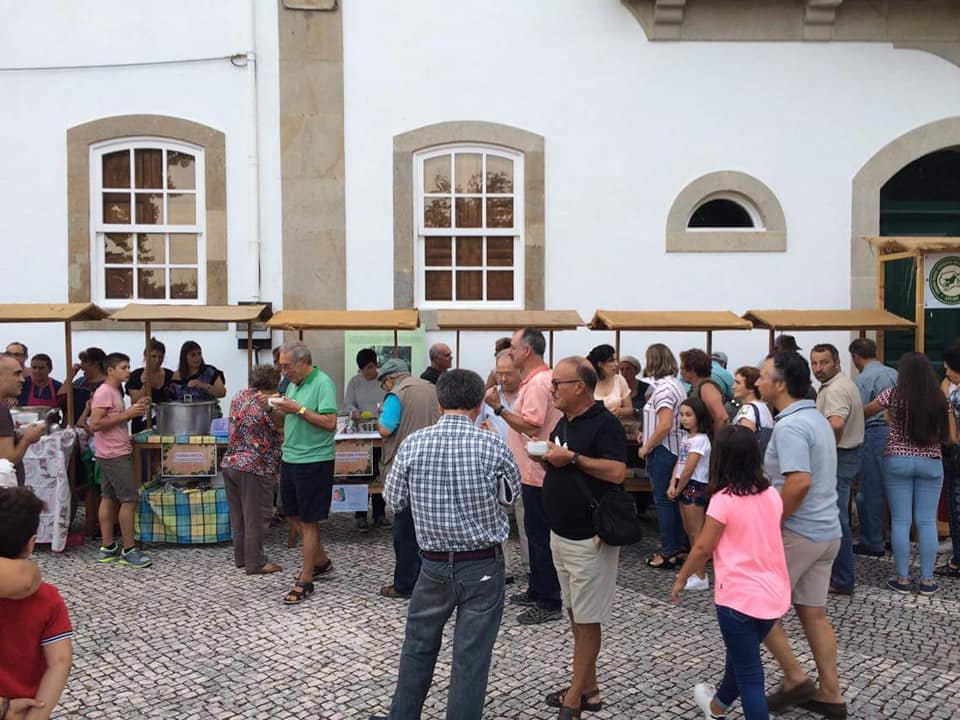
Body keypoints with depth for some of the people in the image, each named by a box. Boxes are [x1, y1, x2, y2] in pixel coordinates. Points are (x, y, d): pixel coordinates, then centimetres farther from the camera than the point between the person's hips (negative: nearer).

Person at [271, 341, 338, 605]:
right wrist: (282, 407, 0)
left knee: (308, 521, 1)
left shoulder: (322, 383, -15)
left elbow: (330, 423, -22)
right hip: (290, 457, 9)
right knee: (293, 515, 17)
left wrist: (298, 409, -23)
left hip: (314, 461, -9)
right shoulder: (294, 383, 10)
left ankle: (305, 581, 11)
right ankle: (321, 561, 35)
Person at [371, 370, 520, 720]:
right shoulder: (492, 445, -14)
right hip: (483, 565, -2)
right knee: (471, 656, 8)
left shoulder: (412, 444, -9)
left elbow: (394, 499, 2)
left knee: (418, 645, 21)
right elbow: (514, 491, 3)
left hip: (434, 563, 2)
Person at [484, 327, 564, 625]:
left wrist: (499, 408, -23)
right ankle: (537, 591, 29)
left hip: (537, 473, -11)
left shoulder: (537, 383, -19)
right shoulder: (538, 379, 14)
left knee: (540, 537, -4)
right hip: (533, 470, 11)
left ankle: (549, 603, 3)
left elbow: (531, 426, -27)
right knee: (536, 534, 18)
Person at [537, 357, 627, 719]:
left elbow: (616, 472, -26)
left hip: (588, 539, -9)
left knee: (587, 619, 1)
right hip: (560, 534, 9)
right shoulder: (564, 422, 11)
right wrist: (545, 459, 0)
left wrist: (572, 457, -22)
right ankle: (587, 688, 27)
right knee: (574, 614, 16)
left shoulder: (605, 424, -15)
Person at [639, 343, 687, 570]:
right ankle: (676, 546, 24)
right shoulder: (676, 384, 12)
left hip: (662, 451, -9)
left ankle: (668, 553, 5)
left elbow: (665, 425, -25)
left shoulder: (663, 388, -19)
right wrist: (647, 434, 16)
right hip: (674, 449, 9)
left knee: (663, 502, -1)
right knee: (672, 499, 16)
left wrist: (646, 447, -14)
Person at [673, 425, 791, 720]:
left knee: (749, 673, 5)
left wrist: (681, 579, 3)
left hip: (740, 597, -7)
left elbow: (703, 547, -11)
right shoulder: (772, 494, 2)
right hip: (774, 594, 7)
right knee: (743, 655, 27)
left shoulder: (724, 499, -17)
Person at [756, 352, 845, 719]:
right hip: (827, 532, 9)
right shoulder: (816, 418, 12)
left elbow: (800, 482, -30)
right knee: (813, 612, 15)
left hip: (798, 533, -9)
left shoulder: (789, 426, -19)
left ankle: (795, 678, 11)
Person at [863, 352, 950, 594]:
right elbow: (948, 437, 0)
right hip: (931, 463, 2)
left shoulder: (893, 395, -8)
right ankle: (927, 580, 11)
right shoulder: (939, 399, -2)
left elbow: (864, 412, 7)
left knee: (900, 521, 3)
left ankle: (903, 579, 7)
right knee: (927, 522, 7)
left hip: (897, 461, -2)